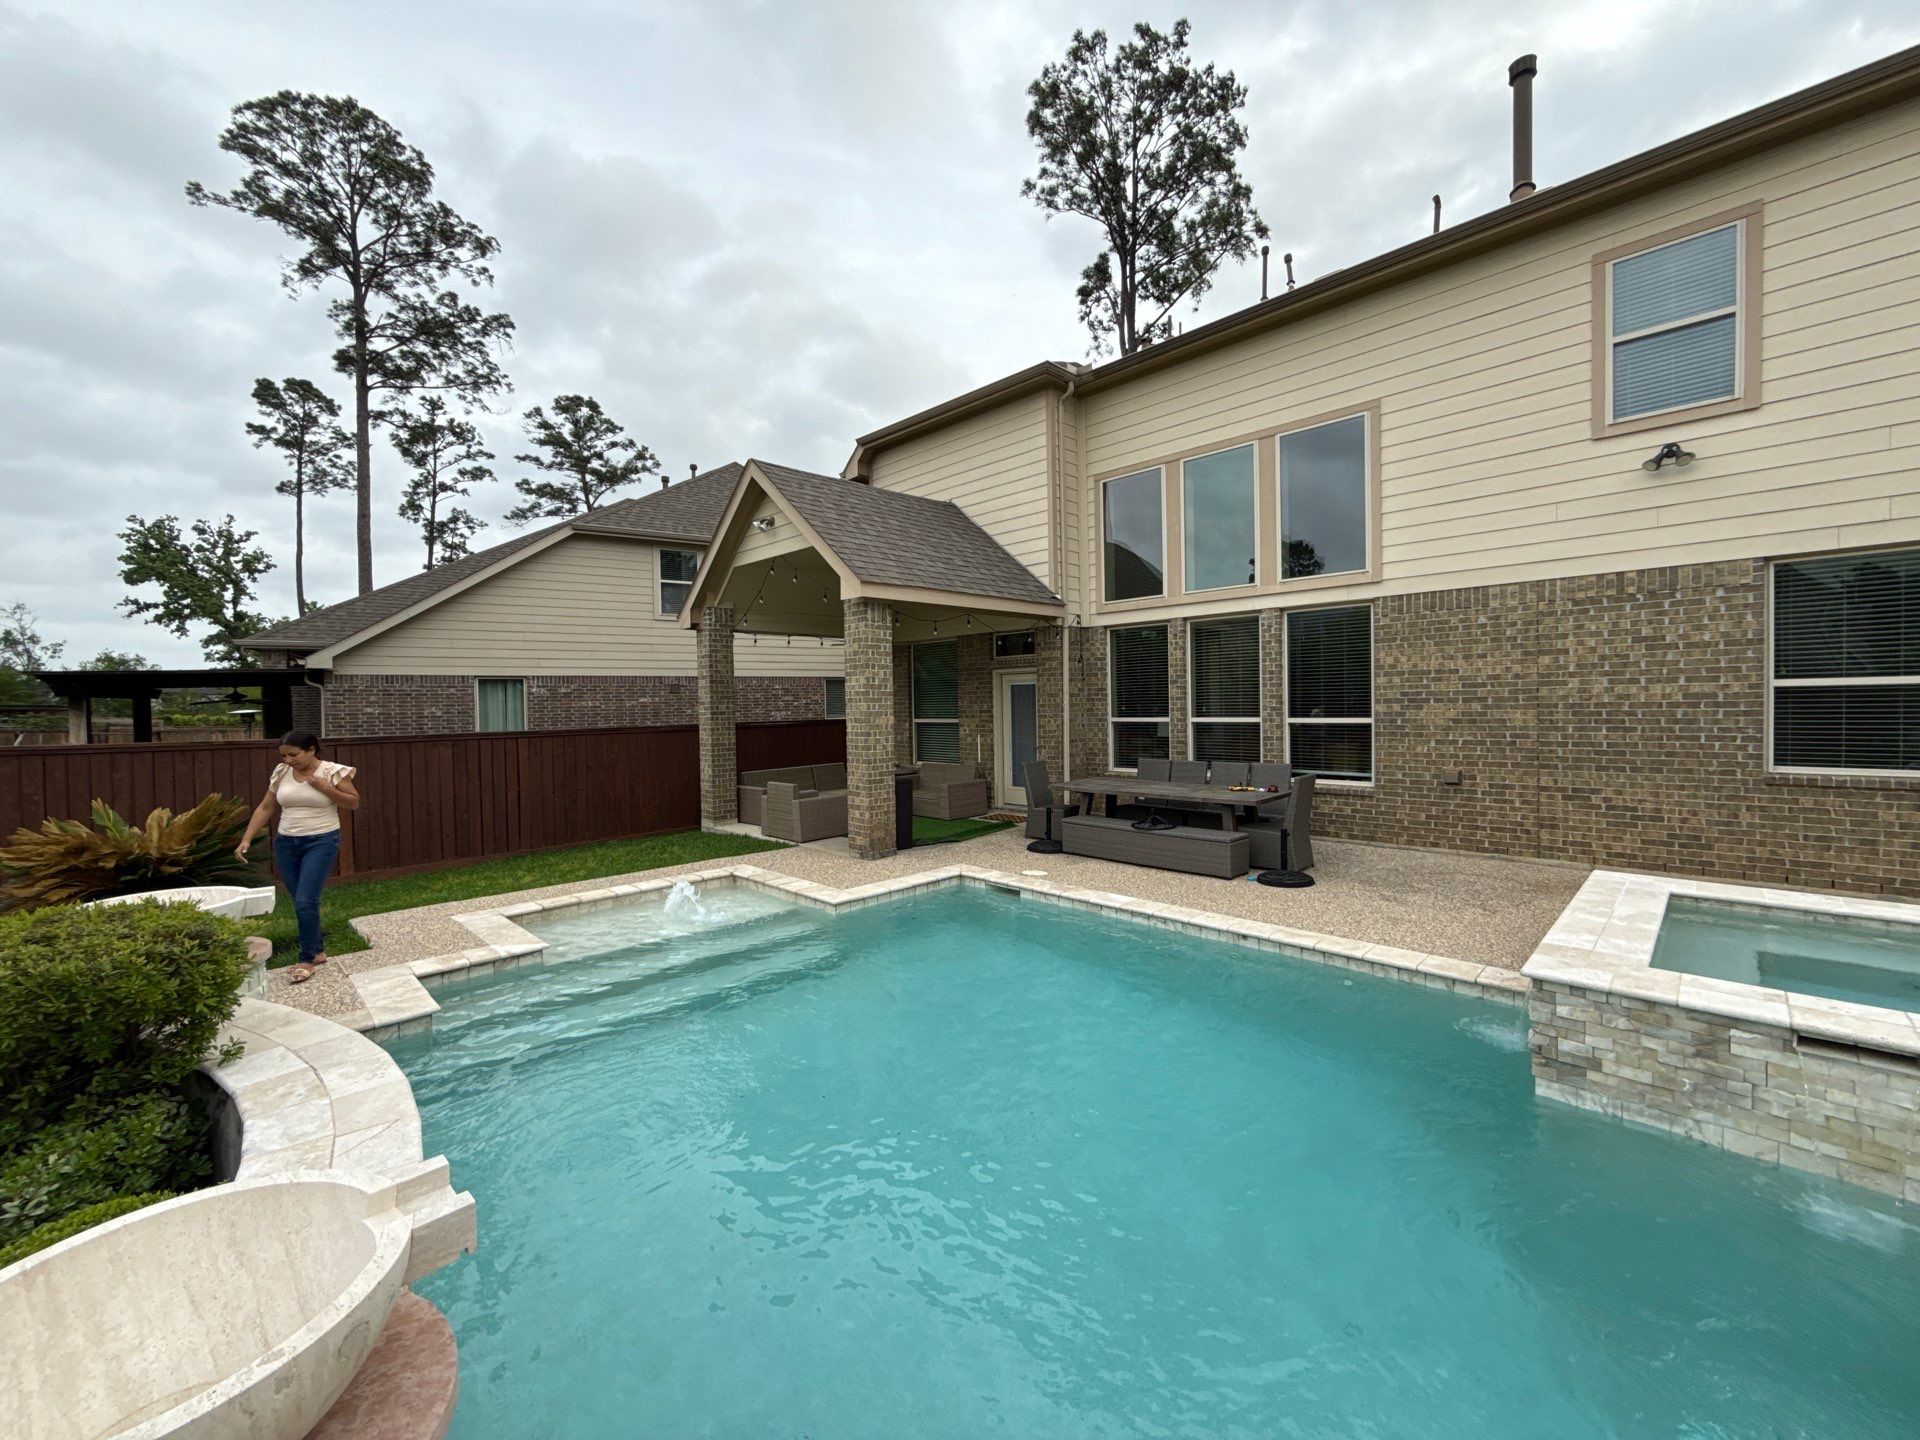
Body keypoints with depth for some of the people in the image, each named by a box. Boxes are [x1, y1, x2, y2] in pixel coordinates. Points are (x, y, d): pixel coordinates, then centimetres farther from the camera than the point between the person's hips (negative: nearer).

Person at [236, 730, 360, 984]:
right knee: (301, 902, 10)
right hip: (285, 843, 5)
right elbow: (265, 808, 10)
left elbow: (354, 803, -5)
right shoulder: (281, 773, 5)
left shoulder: (332, 771, -8)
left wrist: (323, 787, -17)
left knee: (305, 902, -11)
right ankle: (318, 949, 24)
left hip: (321, 842, -5)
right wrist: (247, 839, 2)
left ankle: (307, 959, 2)